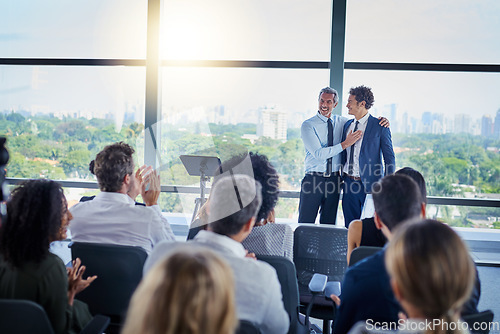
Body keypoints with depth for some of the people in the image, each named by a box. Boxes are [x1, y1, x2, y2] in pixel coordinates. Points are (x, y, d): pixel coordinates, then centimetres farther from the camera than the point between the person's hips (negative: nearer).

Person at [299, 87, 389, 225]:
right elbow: (319, 154, -15)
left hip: (334, 180, 4)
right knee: (305, 223, -2)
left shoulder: (342, 122, 9)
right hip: (313, 179, -4)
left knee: (329, 223, 9)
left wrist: (382, 121, 0)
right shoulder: (308, 125, -5)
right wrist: (345, 143, -18)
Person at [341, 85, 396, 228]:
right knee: (350, 227, 9)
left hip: (370, 184, -5)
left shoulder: (380, 126, -6)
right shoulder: (348, 125, 11)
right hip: (349, 183, 5)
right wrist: (342, 177, 12)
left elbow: (389, 159, -5)